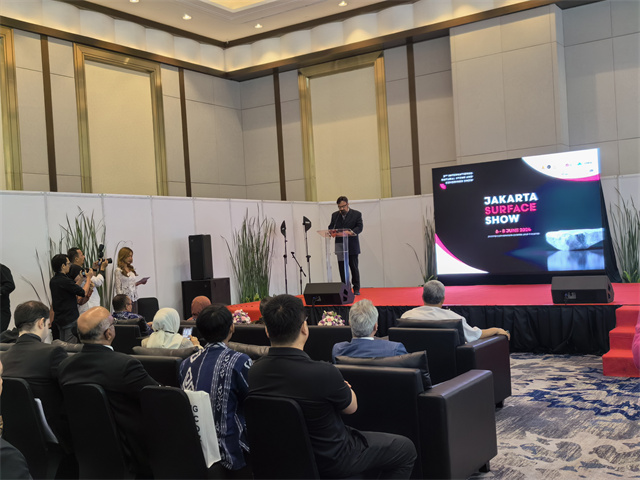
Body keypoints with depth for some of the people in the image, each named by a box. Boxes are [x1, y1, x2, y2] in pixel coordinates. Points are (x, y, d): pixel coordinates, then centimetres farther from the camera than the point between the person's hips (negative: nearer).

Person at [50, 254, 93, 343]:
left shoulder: (53, 281, 9)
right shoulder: (64, 281, -20)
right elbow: (84, 292, -14)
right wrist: (89, 278, 1)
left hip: (59, 319, 9)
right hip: (70, 319, -9)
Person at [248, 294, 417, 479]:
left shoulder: (254, 370, -15)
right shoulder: (323, 373, -33)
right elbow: (351, 407, -12)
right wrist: (344, 388, 9)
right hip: (330, 461, -7)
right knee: (406, 449, 13)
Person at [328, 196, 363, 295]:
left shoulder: (356, 214, 2)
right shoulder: (334, 215, 13)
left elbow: (359, 227, -7)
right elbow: (331, 227, 12)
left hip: (352, 245, -3)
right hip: (340, 245, 3)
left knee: (354, 267, 1)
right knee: (342, 268, 2)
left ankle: (356, 289, 10)